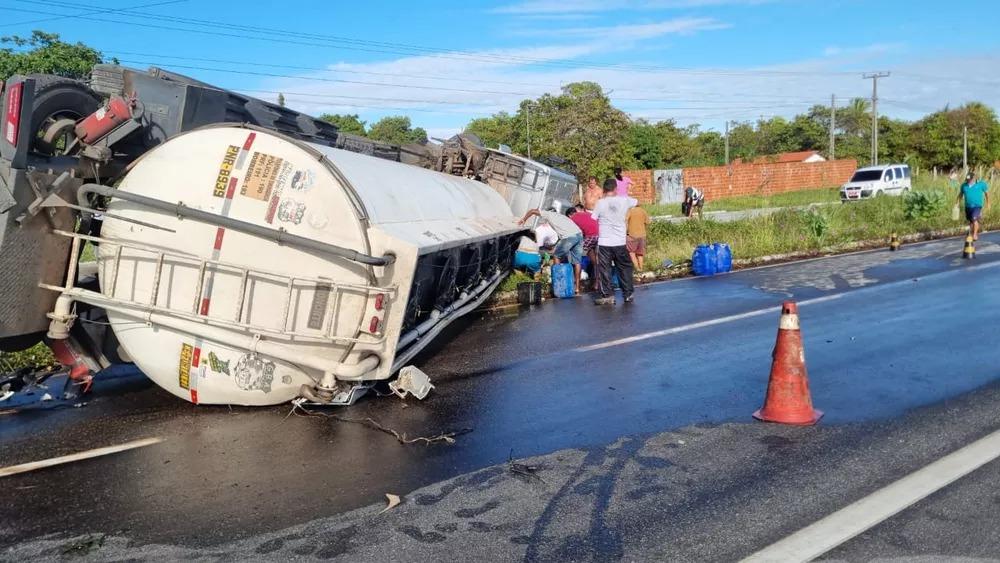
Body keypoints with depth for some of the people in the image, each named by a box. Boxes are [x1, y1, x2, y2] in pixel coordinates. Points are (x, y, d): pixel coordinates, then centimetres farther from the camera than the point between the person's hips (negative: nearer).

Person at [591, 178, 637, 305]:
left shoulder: (600, 203, -6)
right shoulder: (624, 200, -1)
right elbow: (638, 203, 19)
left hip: (604, 242, -2)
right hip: (620, 242, 2)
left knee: (604, 269, 3)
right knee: (625, 267, 14)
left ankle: (607, 295, 1)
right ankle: (628, 294, 19)